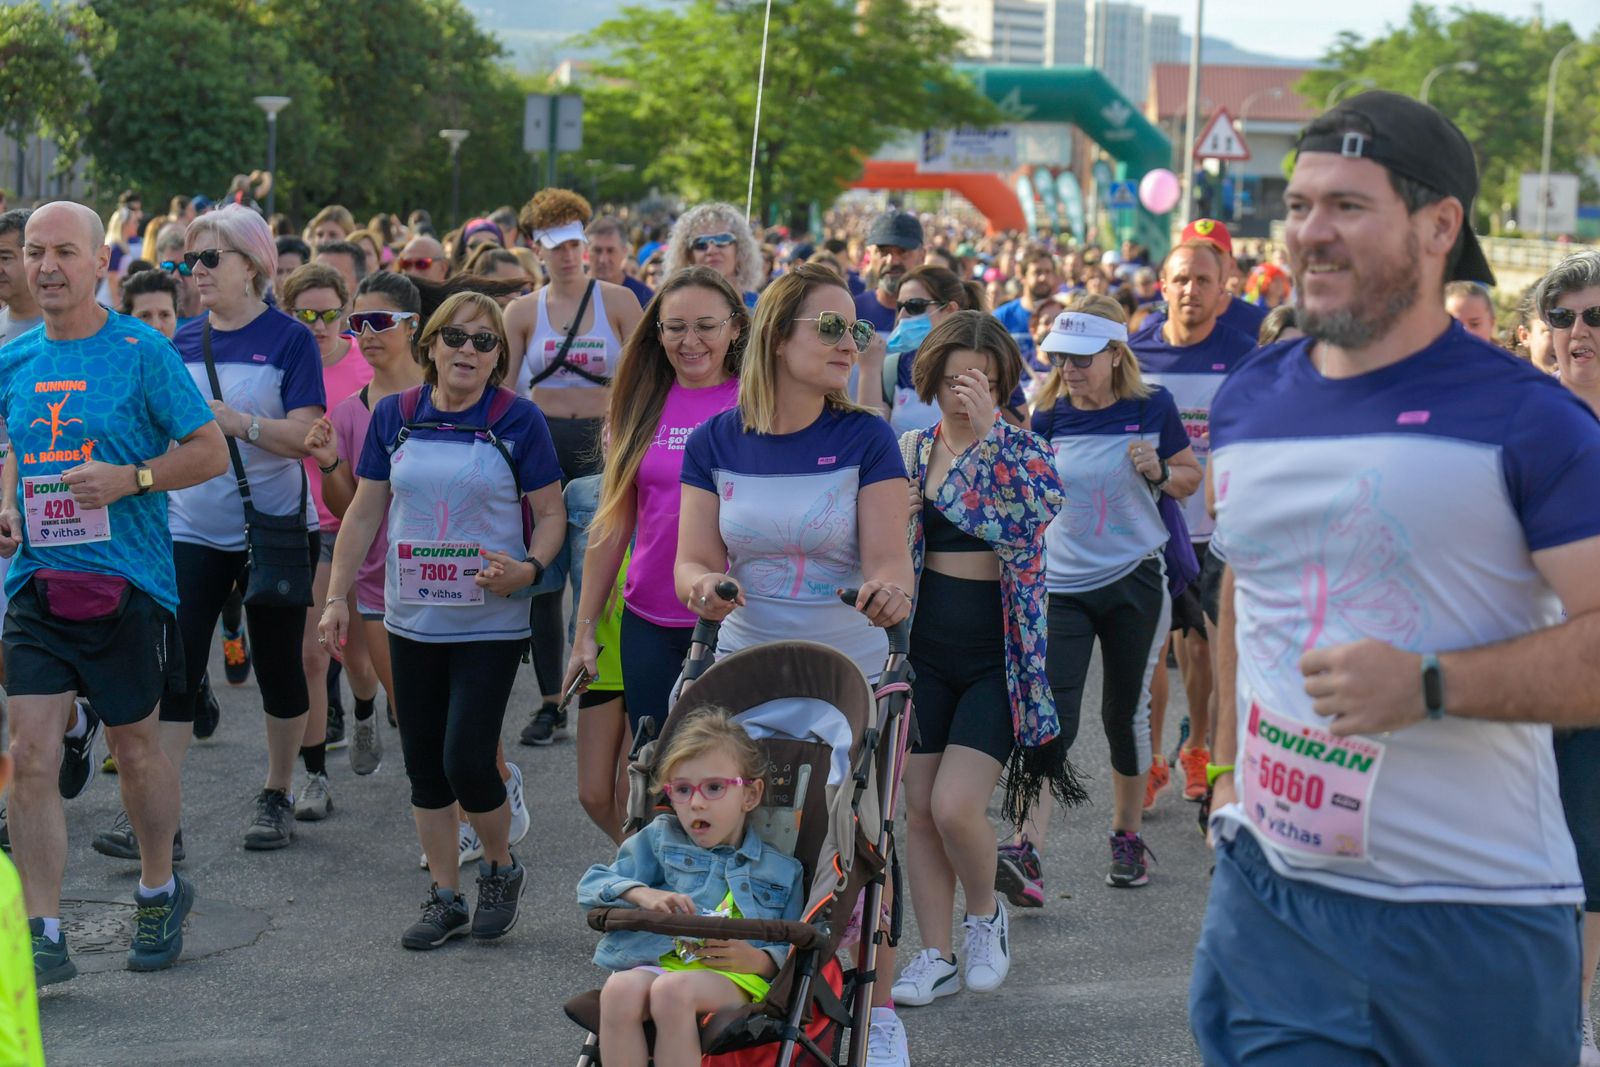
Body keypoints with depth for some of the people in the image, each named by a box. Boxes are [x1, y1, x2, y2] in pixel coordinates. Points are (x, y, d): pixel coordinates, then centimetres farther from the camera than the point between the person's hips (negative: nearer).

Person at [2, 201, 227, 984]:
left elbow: (211, 451, -6)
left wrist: (130, 479, -19)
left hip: (126, 581, -3)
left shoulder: (141, 351, -7)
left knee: (133, 741, 12)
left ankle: (159, 891, 35)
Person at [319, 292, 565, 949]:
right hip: (413, 619, 4)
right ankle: (446, 897, 21)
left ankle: (501, 868, 18)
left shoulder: (518, 421, -6)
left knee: (467, 761, -10)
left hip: (490, 623, -4)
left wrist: (528, 568, -20)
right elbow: (364, 512, 9)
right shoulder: (394, 416, 3)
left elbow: (551, 513, -1)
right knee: (424, 766, 8)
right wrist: (337, 597, 6)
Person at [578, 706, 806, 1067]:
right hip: (653, 963, 2)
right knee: (620, 991, -35)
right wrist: (642, 894, -4)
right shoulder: (659, 840, 22)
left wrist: (755, 959, -12)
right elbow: (592, 884, 16)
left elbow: (792, 954, 11)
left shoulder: (781, 871, 18)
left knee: (673, 989, -37)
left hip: (734, 979, -2)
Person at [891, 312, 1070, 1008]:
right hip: (925, 650, 4)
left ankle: (986, 914, 15)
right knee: (919, 811, 4)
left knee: (955, 807, -14)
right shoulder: (909, 452, 6)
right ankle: (937, 957, 17)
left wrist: (989, 429, -28)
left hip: (997, 656, -4)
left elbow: (1040, 509, -26)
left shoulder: (1023, 450, -4)